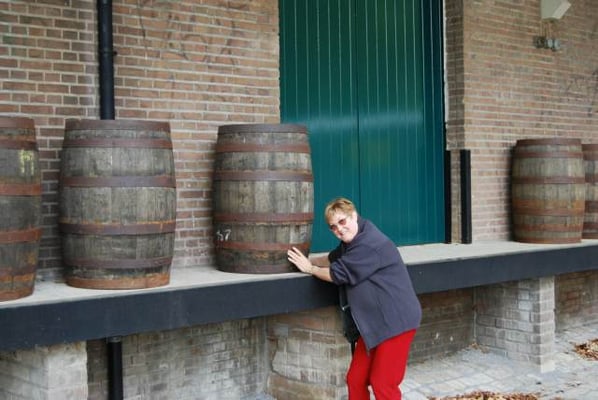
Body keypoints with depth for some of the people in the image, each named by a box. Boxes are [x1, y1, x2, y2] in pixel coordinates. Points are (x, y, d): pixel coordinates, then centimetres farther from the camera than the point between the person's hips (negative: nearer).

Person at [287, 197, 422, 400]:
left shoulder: (369, 245, -23)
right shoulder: (352, 240, 11)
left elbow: (338, 274, -17)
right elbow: (333, 259, 27)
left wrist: (309, 268, -1)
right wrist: (309, 260, 12)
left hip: (396, 321, -10)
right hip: (374, 322, 10)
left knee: (383, 383, -7)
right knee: (355, 379, 9)